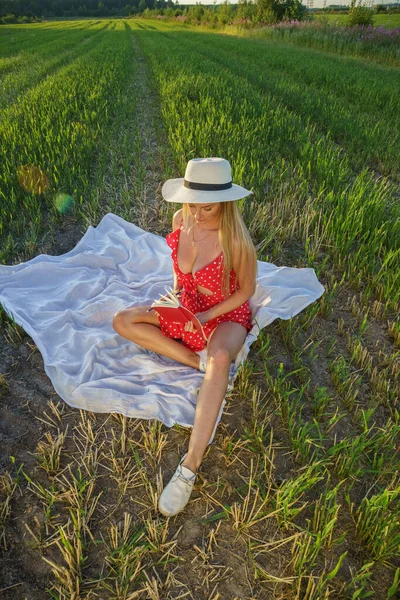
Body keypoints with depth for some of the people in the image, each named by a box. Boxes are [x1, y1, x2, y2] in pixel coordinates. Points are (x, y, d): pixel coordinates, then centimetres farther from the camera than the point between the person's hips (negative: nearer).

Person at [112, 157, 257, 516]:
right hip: (187, 307, 6)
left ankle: (190, 467, -34)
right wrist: (175, 291, -6)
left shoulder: (237, 241, -27)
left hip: (227, 315, -6)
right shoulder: (181, 220, -12)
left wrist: (206, 317, -21)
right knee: (123, 321, -11)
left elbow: (247, 290, -13)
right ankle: (200, 362, -15)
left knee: (220, 357, -40)